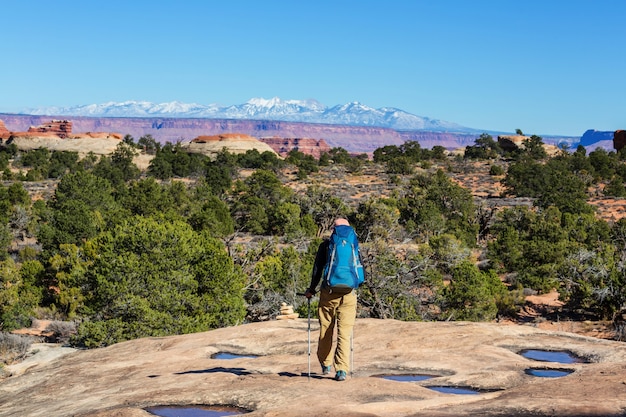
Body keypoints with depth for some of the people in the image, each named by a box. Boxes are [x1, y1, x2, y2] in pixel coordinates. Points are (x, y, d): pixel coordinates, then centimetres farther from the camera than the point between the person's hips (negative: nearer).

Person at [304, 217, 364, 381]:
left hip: (329, 292, -1)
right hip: (349, 293, 1)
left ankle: (326, 364, 23)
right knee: (345, 332, 1)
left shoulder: (326, 245, 3)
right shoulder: (354, 245, 8)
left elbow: (317, 269, 3)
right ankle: (342, 370, -6)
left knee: (326, 329, 13)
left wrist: (311, 289, 13)